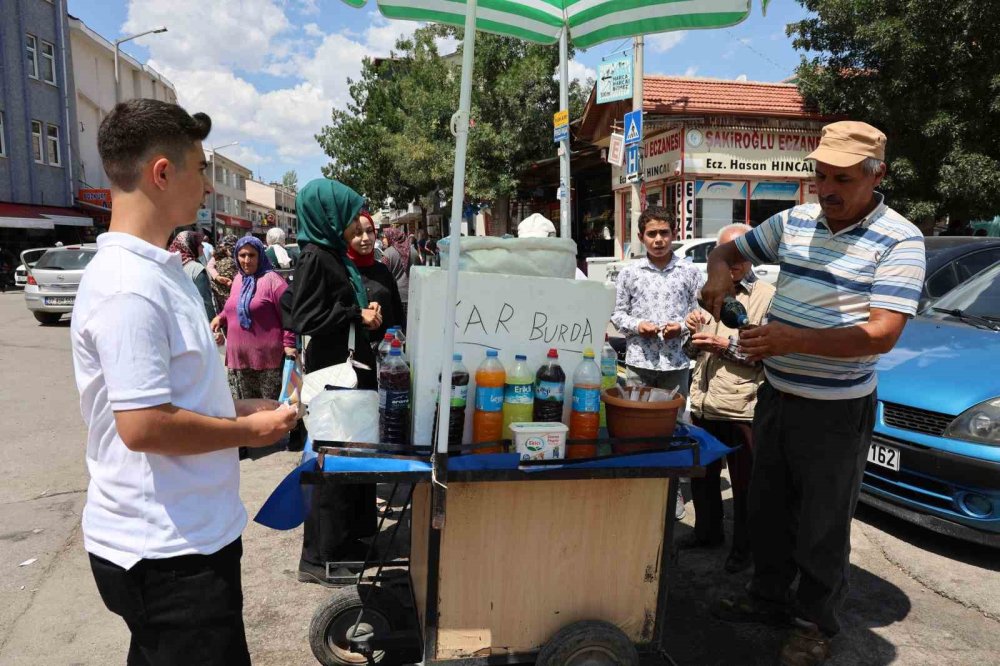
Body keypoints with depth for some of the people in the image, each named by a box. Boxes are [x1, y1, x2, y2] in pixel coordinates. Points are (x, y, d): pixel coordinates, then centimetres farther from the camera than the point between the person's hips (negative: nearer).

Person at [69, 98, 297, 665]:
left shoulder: (160, 270, 9)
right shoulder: (128, 287, -23)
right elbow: (143, 425, -27)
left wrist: (243, 408, 7)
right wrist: (252, 431, -15)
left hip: (185, 534, 10)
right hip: (167, 551, -9)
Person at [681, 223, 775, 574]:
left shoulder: (767, 298, -6)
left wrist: (728, 344, -20)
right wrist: (693, 332, -2)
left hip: (741, 409, -6)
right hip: (703, 404, 6)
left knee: (744, 483, 7)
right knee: (702, 475, 19)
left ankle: (744, 546, 25)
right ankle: (707, 531, 38)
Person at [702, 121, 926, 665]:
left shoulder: (898, 241, -13)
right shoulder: (794, 221, 3)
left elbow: (881, 334, -22)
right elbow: (730, 249, 16)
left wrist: (791, 341, -30)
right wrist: (719, 272, -8)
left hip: (837, 410, -5)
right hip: (776, 394, 6)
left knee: (823, 526, 9)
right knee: (766, 509, 19)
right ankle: (768, 596, 39)